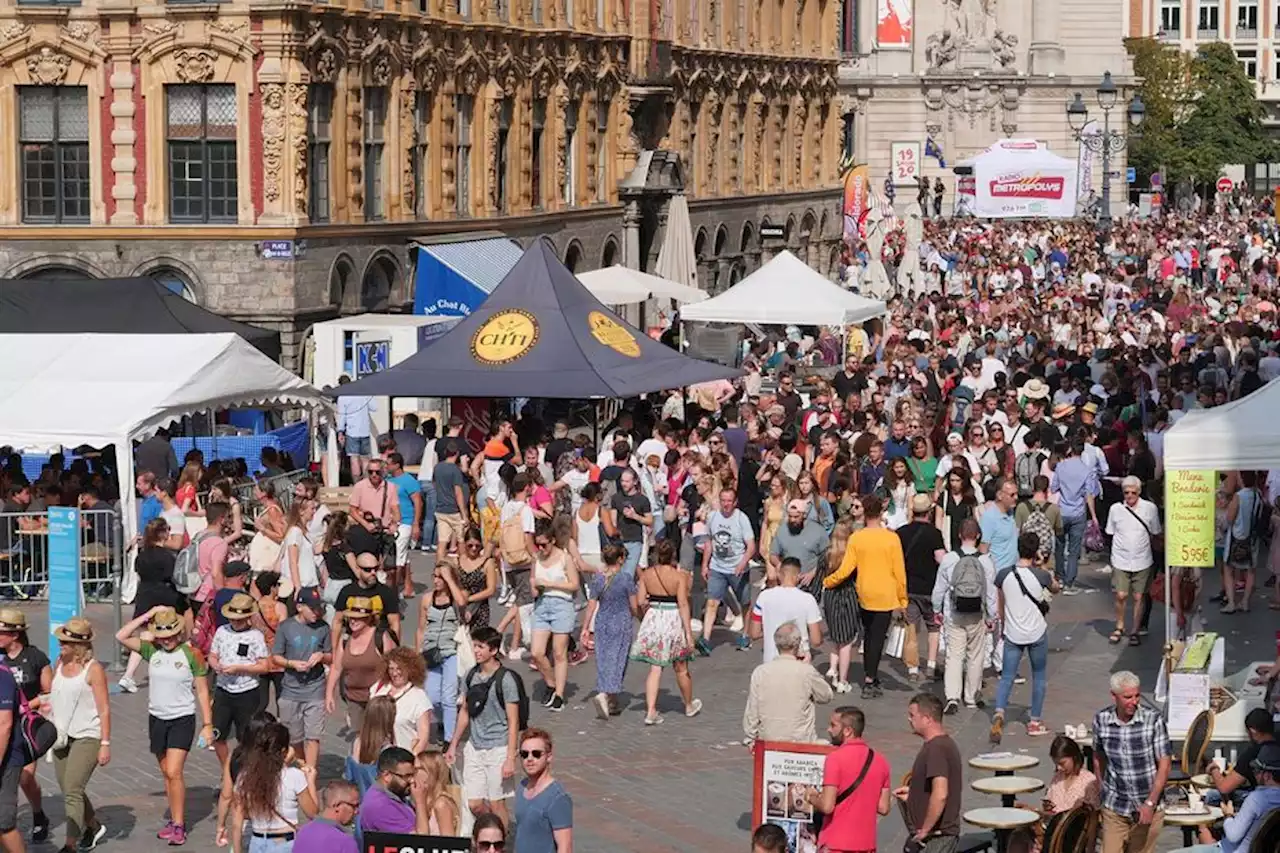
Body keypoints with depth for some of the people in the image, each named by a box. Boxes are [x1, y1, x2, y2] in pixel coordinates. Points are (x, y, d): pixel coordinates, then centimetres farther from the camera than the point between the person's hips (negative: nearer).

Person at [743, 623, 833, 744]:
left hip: (767, 740, 3)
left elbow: (751, 713, 1)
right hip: (801, 741, -3)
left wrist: (752, 738, 15)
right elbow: (826, 696, 8)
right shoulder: (806, 671, -10)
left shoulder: (759, 672, -4)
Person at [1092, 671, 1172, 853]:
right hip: (1114, 806, 2)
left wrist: (1150, 803, -15)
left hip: (1147, 806, -2)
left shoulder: (1153, 720, -14)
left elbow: (1164, 764, -10)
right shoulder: (1101, 720, -6)